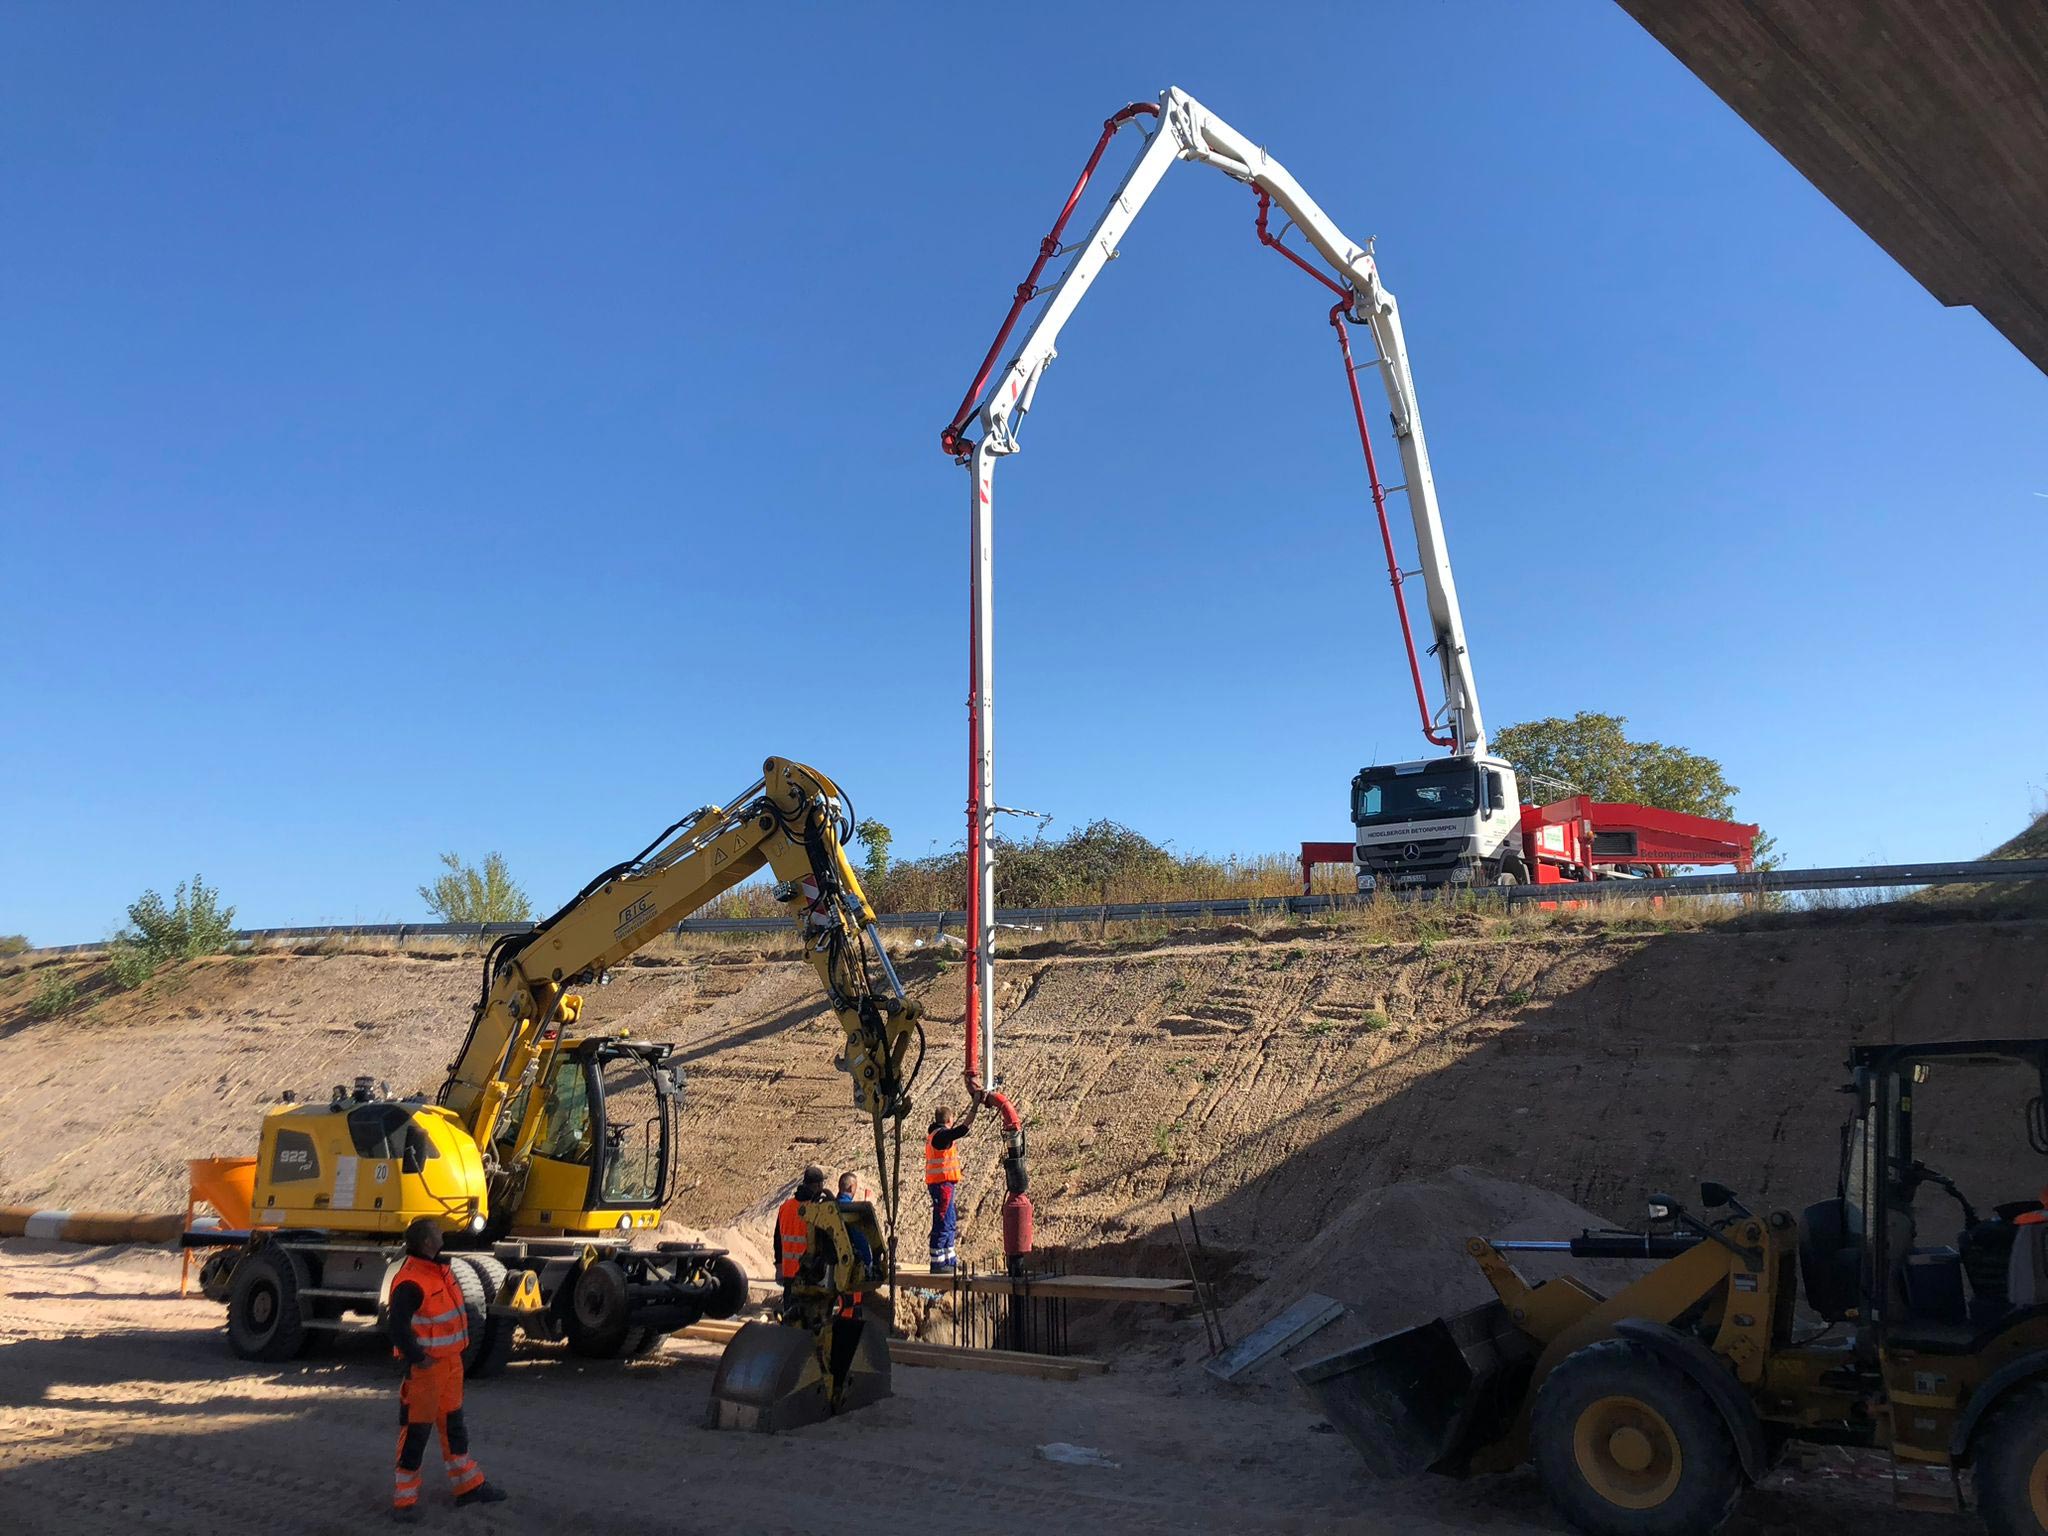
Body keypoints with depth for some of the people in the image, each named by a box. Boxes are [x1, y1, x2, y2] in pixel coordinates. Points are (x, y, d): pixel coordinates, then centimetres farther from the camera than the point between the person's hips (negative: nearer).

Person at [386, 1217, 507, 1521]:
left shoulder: (442, 1270, 6)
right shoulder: (410, 1282, -25)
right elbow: (397, 1326, -31)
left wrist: (463, 1339, 16)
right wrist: (417, 1357, -23)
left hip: (451, 1361, 9)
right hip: (425, 1367, -9)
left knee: (453, 1423, 18)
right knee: (416, 1430, 1)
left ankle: (468, 1484, 29)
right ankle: (404, 1498, 13)